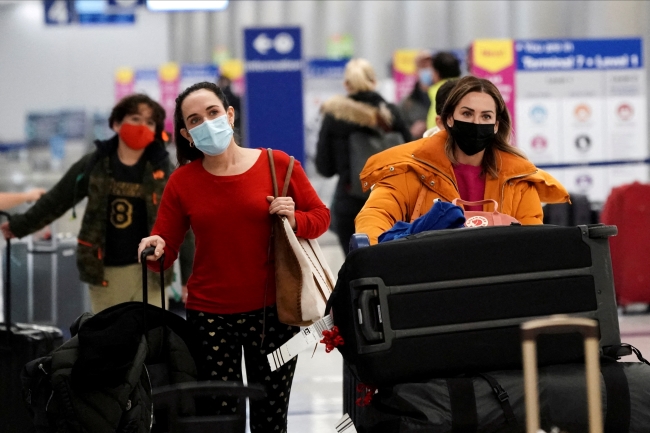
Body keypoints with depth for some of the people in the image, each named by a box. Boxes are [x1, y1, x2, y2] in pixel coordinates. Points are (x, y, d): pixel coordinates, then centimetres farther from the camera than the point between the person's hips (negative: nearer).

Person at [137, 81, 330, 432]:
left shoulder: (278, 165, -2)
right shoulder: (182, 181, 2)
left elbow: (320, 216, 6)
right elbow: (164, 246, 4)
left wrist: (294, 219, -14)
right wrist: (155, 249, -19)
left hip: (271, 313, 0)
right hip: (209, 316, 1)